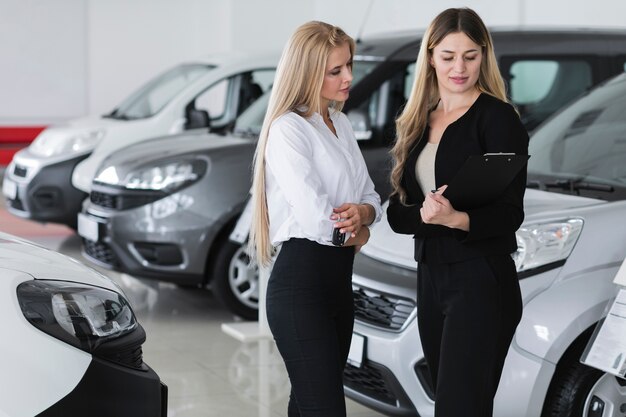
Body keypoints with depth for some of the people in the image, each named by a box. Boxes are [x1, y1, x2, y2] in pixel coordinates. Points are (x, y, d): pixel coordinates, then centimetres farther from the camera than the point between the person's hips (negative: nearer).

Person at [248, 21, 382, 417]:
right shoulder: (287, 129, -12)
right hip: (301, 282, -8)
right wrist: (357, 233, -1)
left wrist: (362, 213, -8)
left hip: (339, 279, 8)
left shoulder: (341, 124, 14)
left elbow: (371, 197, 16)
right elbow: (317, 220, -21)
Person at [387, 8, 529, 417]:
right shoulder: (418, 122, 13)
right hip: (430, 279, 7)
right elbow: (397, 212, 7)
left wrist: (456, 218, -30)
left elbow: (510, 213, -11)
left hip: (482, 282, -7)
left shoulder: (498, 118, -6)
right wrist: (425, 214, -16)